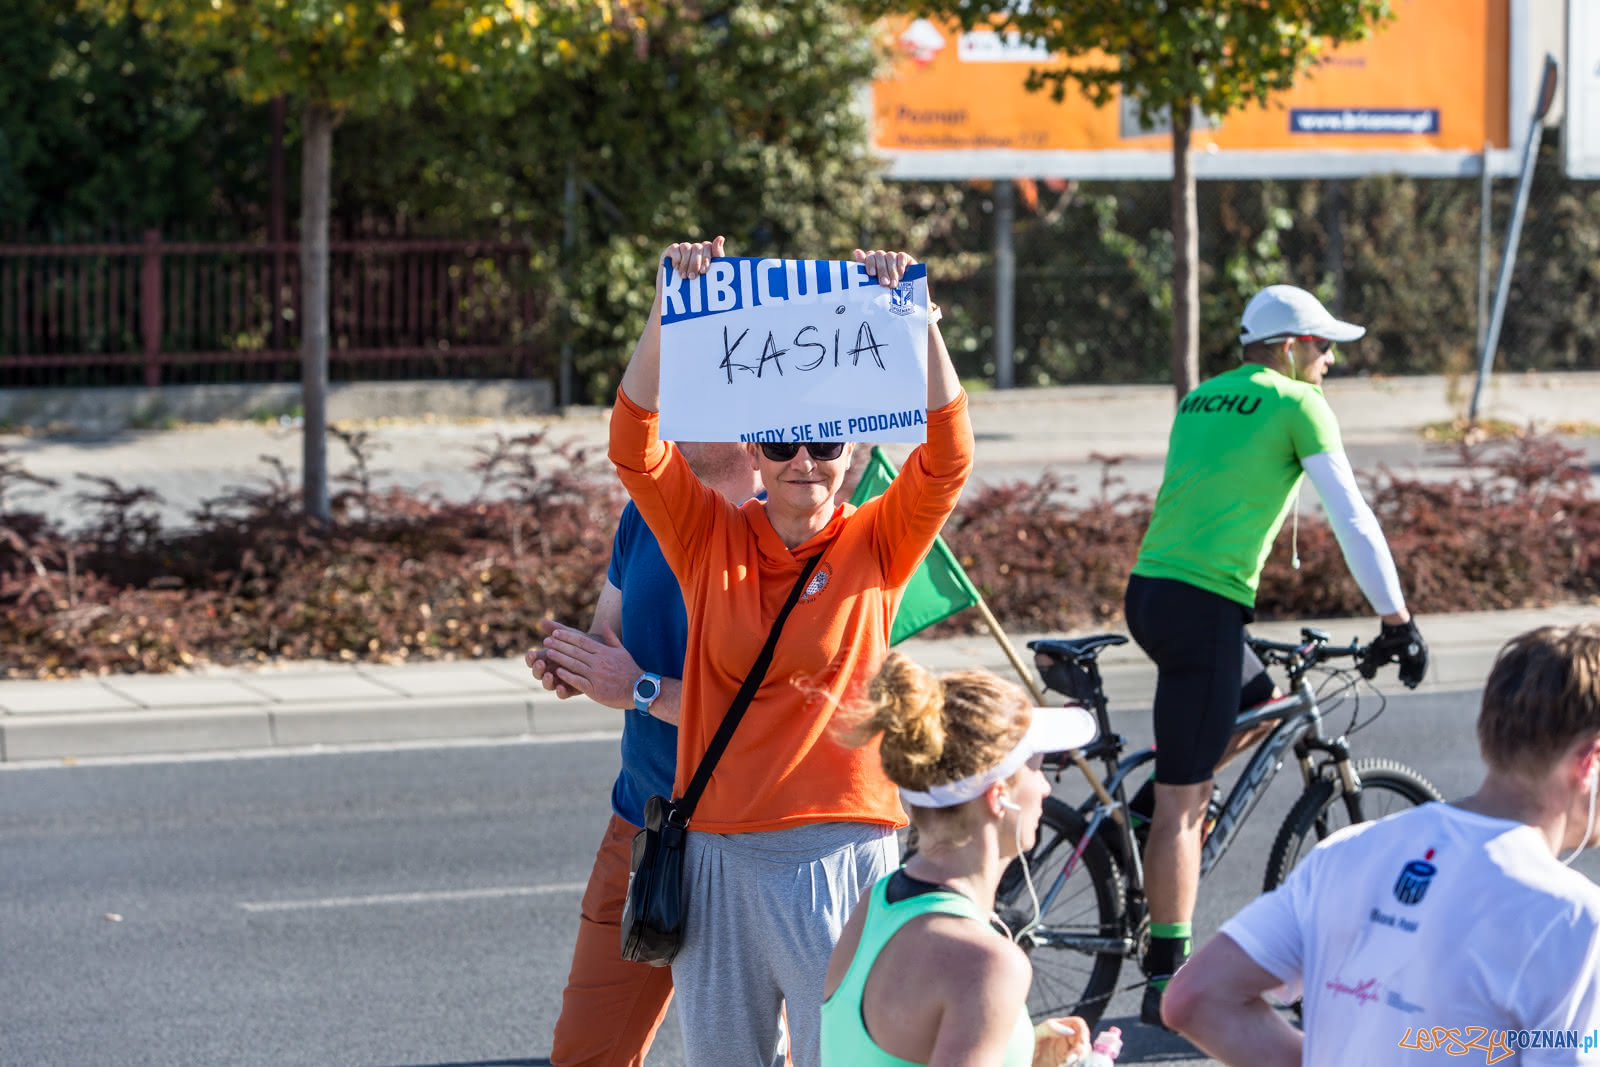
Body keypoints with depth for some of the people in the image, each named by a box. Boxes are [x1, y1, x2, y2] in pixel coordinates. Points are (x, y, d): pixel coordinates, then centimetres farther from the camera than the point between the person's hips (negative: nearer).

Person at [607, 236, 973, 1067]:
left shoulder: (874, 546, 2)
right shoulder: (711, 540, 5)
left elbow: (946, 458, -12)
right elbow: (634, 445, -7)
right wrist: (669, 309, -18)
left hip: (839, 843, -2)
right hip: (719, 847, 2)